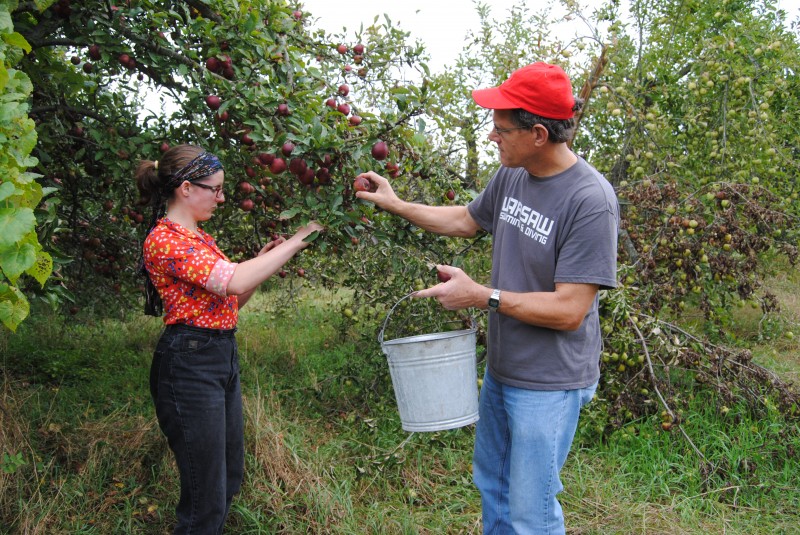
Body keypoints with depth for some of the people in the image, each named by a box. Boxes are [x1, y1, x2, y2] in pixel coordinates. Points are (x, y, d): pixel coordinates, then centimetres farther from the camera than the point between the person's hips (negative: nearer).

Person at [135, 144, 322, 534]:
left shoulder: (197, 238, 16)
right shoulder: (164, 240, -15)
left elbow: (230, 300, 17)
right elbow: (233, 282, -27)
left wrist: (265, 260, 5)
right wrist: (296, 242, -21)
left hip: (222, 358, 10)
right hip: (189, 365, -10)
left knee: (230, 478, 20)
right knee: (207, 498, -3)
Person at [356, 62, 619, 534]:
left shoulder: (591, 201, -26)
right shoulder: (511, 177, -2)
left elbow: (569, 310, -27)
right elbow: (466, 220, 18)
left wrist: (480, 296, -22)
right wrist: (395, 203, 14)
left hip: (548, 384, -8)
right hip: (501, 369, 8)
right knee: (491, 485, 25)